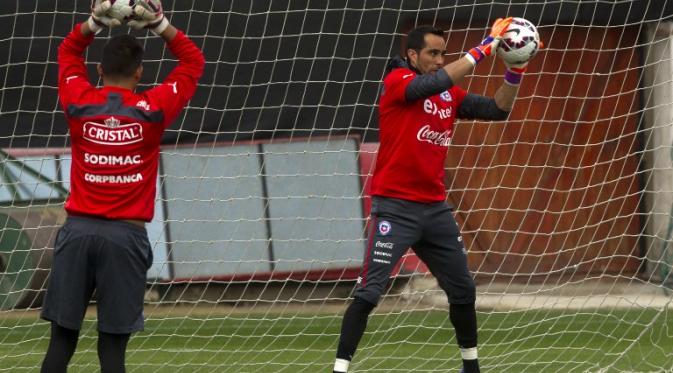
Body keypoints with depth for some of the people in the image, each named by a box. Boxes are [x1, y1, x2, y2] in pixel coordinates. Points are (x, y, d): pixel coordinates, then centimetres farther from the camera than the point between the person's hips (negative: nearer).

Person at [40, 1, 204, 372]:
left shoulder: (79, 103, 2)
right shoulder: (152, 110, -3)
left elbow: (68, 50, 22)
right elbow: (193, 60, 11)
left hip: (78, 229, 2)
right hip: (125, 234, -2)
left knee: (62, 338, 2)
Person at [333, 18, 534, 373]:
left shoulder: (450, 95, 10)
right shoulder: (397, 81, -9)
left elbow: (498, 109, 9)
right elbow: (435, 82, -26)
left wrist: (515, 70, -7)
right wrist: (485, 47, -26)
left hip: (435, 208, 7)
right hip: (395, 207, -7)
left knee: (463, 290, 15)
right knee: (368, 293, -13)